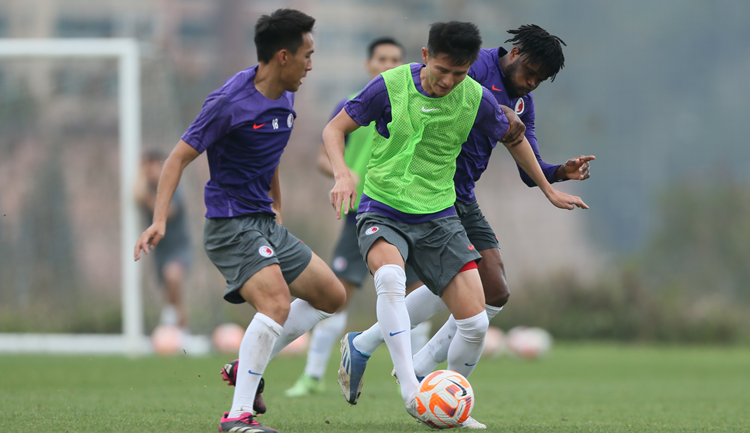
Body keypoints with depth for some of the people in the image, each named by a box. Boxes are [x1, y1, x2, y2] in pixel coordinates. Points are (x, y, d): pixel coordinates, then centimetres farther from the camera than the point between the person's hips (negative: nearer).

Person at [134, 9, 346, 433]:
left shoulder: (284, 98, 8)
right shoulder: (230, 102, -18)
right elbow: (179, 158, -17)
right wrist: (160, 220, -26)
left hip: (266, 224, 9)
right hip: (232, 223, -9)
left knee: (332, 295, 12)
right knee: (276, 302, -28)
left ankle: (250, 367, 14)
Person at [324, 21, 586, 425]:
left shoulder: (475, 98, -5)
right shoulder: (391, 86, -12)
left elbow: (513, 136, 15)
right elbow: (335, 128, -3)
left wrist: (548, 190, 24)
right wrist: (342, 174, -22)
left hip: (438, 216, 3)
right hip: (383, 210, -3)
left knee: (476, 322, -8)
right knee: (390, 276, -36)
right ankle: (411, 391, -34)